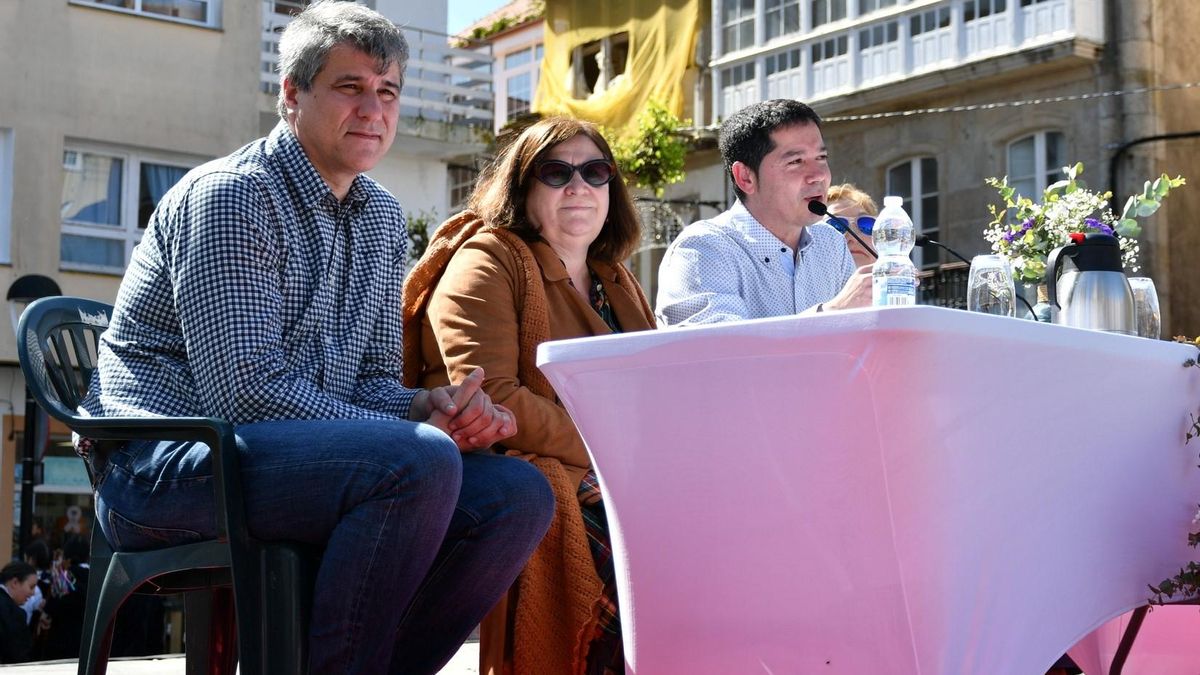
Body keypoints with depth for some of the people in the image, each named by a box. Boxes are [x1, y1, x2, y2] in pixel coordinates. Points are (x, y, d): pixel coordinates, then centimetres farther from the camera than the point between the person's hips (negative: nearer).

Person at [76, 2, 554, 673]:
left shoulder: (382, 219, 16)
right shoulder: (230, 196, -10)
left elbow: (373, 378, 17)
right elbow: (247, 390, -20)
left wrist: (428, 405, -7)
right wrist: (419, 429, -19)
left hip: (297, 457, 8)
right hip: (166, 465, -8)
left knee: (520, 492, -10)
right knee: (421, 460, -32)